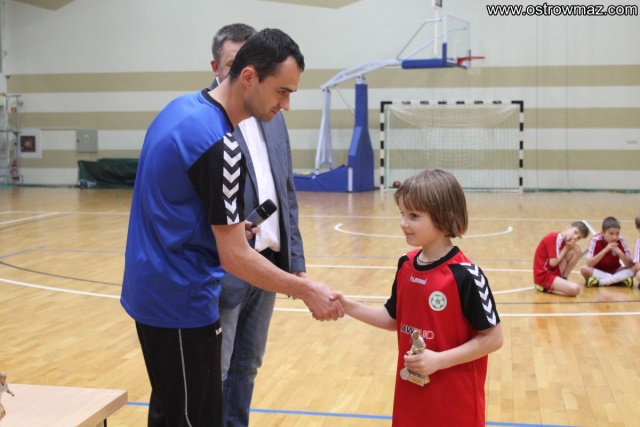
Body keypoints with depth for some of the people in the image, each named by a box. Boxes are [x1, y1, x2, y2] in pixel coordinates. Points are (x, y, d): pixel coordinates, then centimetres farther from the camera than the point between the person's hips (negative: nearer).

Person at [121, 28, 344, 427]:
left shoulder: (184, 108, 5)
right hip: (181, 303, -10)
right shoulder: (217, 143, -23)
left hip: (155, 291, 10)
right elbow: (235, 258, -21)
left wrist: (224, 227, 14)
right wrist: (305, 290, -12)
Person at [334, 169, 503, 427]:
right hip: (411, 391, 6)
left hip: (455, 399, -6)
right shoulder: (406, 265, 0)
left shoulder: (465, 275, -19)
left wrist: (439, 360, -21)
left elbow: (493, 338, -15)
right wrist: (349, 307, -1)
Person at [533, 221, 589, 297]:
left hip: (554, 271, 9)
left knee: (577, 251, 4)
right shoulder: (554, 238, -19)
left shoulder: (563, 239, 9)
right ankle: (546, 288, -5)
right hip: (544, 276, -9)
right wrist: (566, 248, -12)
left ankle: (563, 279, 5)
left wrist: (568, 247, -8)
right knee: (575, 289, -26)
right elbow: (553, 263, -21)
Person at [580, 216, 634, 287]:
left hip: (615, 271, 2)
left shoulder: (621, 241, -16)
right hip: (598, 271, -2)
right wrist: (605, 250, -37)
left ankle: (598, 282, -28)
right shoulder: (596, 240, -21)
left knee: (632, 270, -25)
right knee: (584, 269, -32)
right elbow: (589, 264, -30)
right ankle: (619, 280, -29)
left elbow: (630, 265, -18)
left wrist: (619, 252, -34)